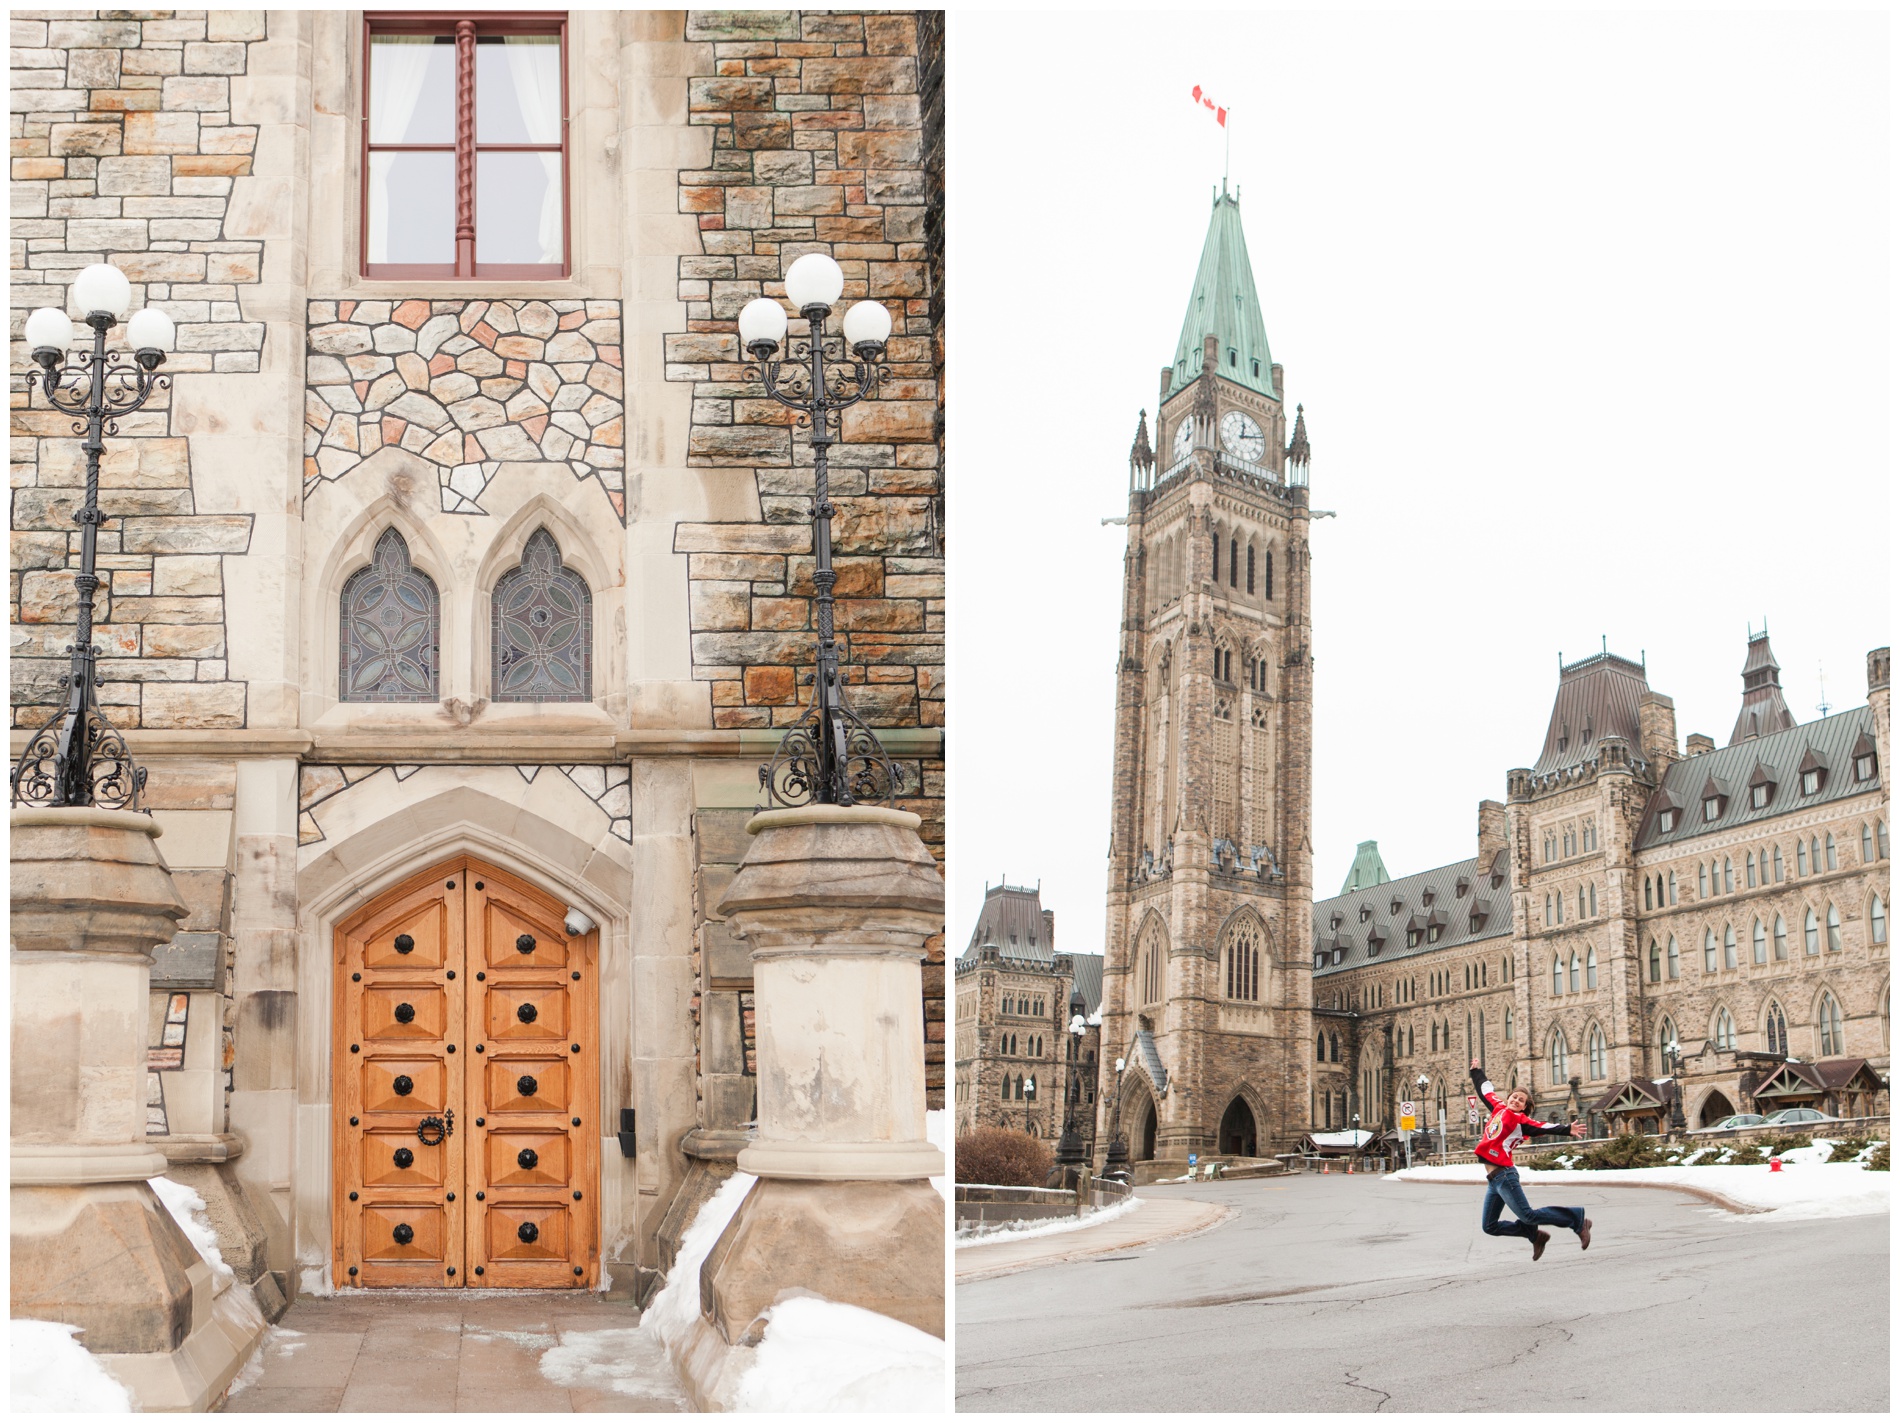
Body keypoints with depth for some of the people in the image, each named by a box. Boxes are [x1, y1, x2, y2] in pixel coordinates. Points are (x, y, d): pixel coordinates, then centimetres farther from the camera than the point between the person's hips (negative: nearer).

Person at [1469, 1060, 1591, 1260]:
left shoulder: (1521, 1120, -3)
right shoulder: (1499, 1107, 15)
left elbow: (1543, 1127, -18)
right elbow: (1485, 1090, 30)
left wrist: (1567, 1130, -33)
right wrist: (1476, 1071, 43)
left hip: (1503, 1175, -8)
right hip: (1493, 1178, 8)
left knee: (1528, 1216, -13)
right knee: (1491, 1227, 9)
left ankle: (1577, 1220, 2)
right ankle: (1535, 1236, 23)